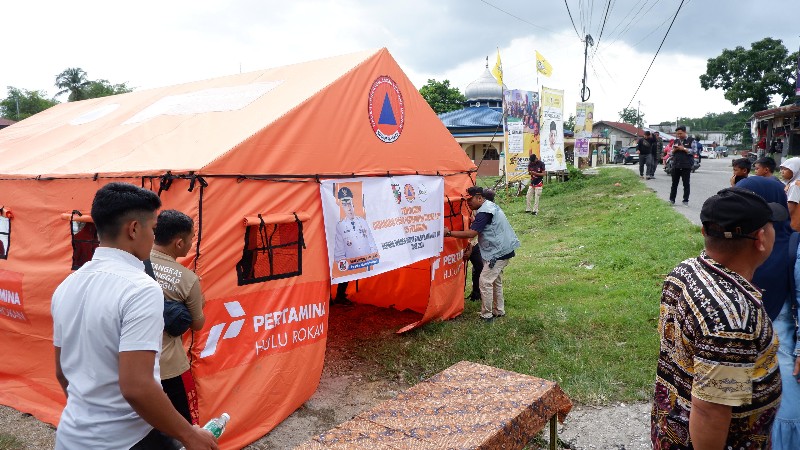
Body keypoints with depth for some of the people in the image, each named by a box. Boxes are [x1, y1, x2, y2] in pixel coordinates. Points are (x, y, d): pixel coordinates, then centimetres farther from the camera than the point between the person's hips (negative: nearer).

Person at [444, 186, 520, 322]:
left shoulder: (484, 212, -21)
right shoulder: (490, 205, 12)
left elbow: (471, 233, -26)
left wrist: (449, 233, -21)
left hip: (498, 252, -11)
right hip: (503, 250, 11)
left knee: (485, 281, -7)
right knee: (495, 280, 19)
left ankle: (486, 315, 0)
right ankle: (498, 311, 30)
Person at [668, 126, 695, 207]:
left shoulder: (691, 140, 1)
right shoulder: (676, 141, 14)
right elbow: (671, 153, 17)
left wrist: (683, 148, -14)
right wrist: (674, 150, -4)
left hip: (686, 166, -4)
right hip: (675, 165, 4)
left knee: (686, 184, 2)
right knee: (674, 183, 6)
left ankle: (686, 201, 8)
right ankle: (672, 200, 11)